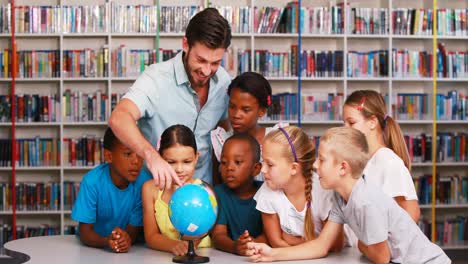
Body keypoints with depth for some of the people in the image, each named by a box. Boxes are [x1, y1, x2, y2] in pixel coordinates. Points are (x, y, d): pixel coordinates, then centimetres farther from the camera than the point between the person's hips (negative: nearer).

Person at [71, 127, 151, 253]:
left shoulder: (143, 181, -16)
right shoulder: (92, 181, -18)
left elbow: (134, 229, -10)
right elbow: (85, 233, -15)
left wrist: (127, 239, -33)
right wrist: (106, 241, -35)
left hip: (130, 248, 0)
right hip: (95, 245, 0)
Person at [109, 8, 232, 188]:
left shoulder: (223, 82, 0)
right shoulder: (157, 77, -16)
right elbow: (119, 118, -31)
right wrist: (151, 155, -47)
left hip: (202, 188, 4)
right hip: (158, 186, -4)